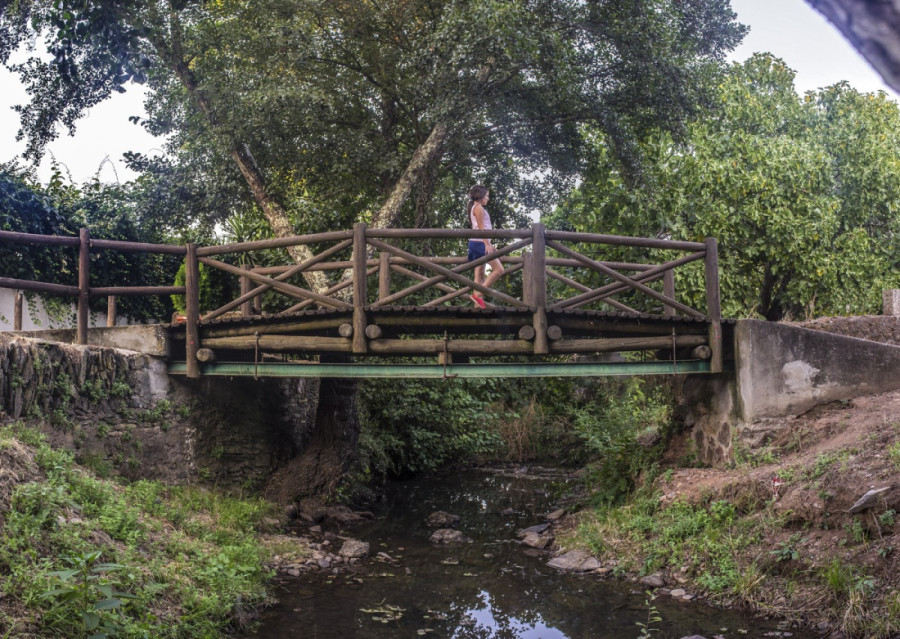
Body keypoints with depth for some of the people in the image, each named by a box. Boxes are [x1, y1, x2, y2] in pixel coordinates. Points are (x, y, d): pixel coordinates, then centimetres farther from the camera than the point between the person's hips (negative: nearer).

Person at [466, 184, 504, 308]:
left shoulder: (473, 208, 21)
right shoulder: (479, 208, -8)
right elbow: (481, 227, -16)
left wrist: (488, 244, 25)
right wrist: (487, 244, -22)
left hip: (475, 243, 10)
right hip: (480, 243, -10)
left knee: (479, 275, 7)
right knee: (498, 269, -11)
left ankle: (478, 304, 3)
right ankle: (478, 294, -16)